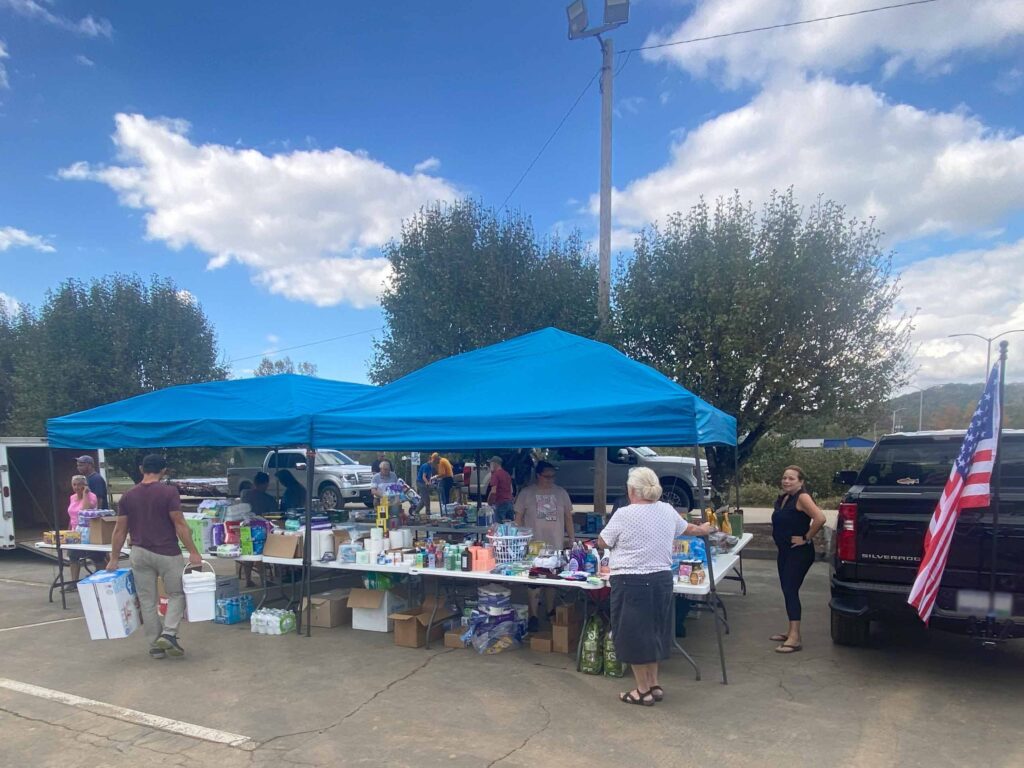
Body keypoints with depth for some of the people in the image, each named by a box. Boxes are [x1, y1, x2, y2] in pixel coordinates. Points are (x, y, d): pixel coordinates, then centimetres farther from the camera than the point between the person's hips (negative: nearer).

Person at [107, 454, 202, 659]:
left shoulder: (128, 495, 3)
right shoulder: (169, 492, -11)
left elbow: (120, 530, 5)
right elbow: (179, 524, -13)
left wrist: (114, 559, 13)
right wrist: (193, 552, -10)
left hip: (139, 553, 4)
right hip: (167, 553, -4)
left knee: (147, 601, 11)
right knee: (177, 594, 12)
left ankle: (155, 646, 16)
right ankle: (168, 634, -5)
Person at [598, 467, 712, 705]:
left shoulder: (624, 515, -13)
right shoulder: (667, 510, 4)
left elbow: (602, 542, -1)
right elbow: (688, 528, 24)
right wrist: (703, 530, 46)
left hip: (631, 583, -6)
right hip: (661, 579, 6)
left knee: (634, 634, 7)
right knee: (653, 632, 19)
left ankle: (643, 690, 16)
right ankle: (654, 684, 29)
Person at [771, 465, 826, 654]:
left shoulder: (802, 497, -17)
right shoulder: (783, 498, 9)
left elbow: (820, 518, -30)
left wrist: (806, 538, -21)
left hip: (799, 553, -9)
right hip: (784, 551, 9)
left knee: (791, 591, -12)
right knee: (787, 590, 13)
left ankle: (795, 638, -12)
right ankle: (791, 631, 23)